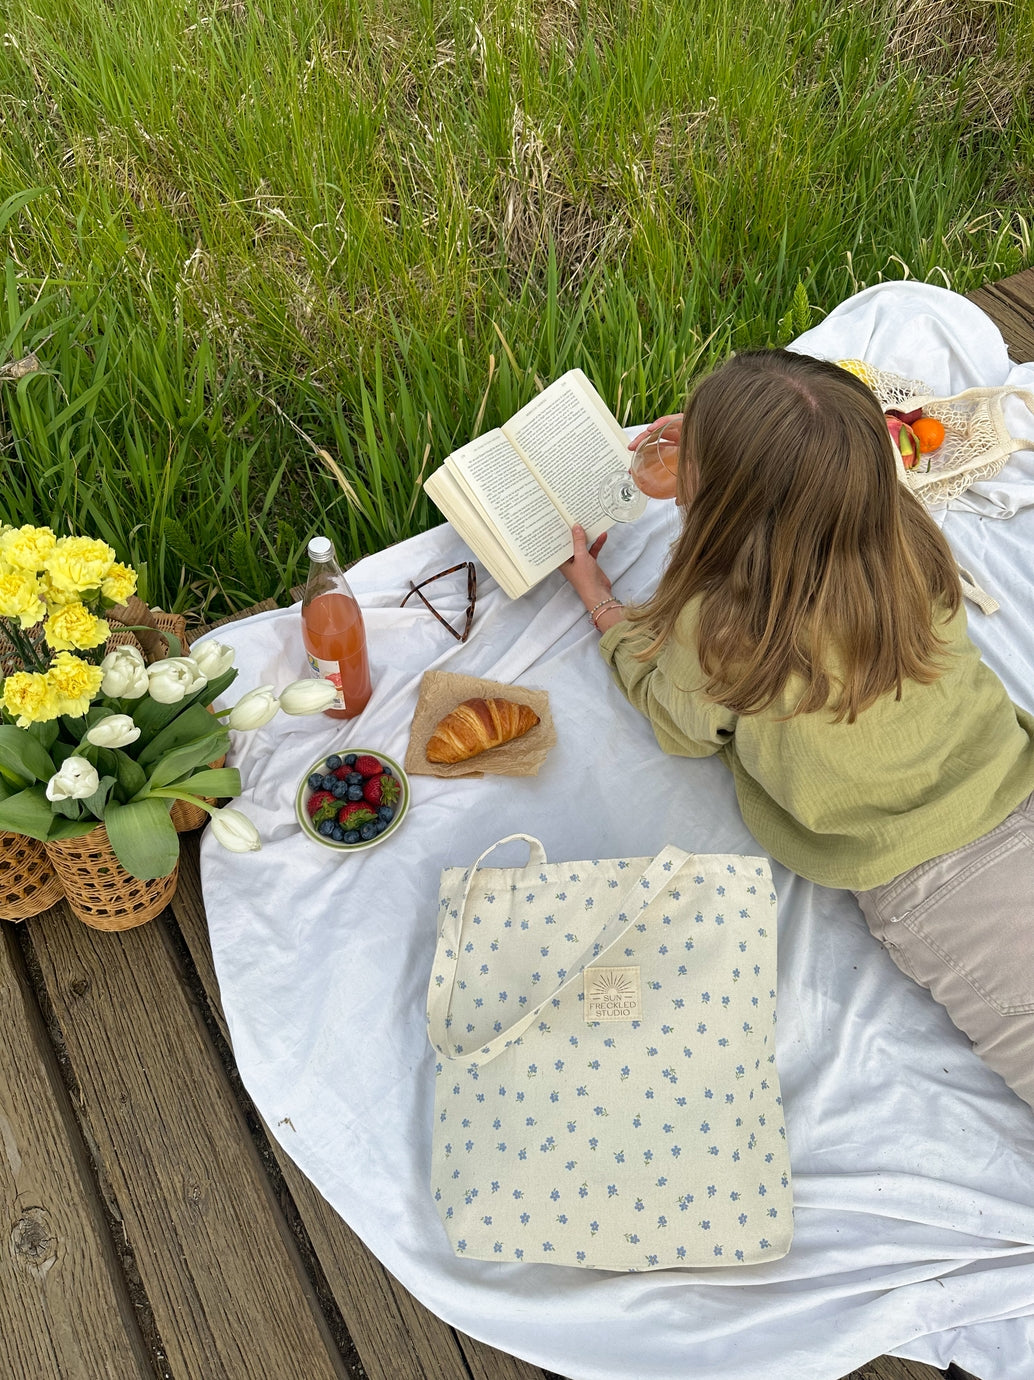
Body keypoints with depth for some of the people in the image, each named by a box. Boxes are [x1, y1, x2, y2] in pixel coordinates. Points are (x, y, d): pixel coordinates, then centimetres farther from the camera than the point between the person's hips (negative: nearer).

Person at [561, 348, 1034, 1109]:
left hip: (929, 892, -5)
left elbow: (684, 728, 3)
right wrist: (716, 458, 20)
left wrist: (599, 597, 12)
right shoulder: (912, 541, -9)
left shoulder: (715, 632, -23)